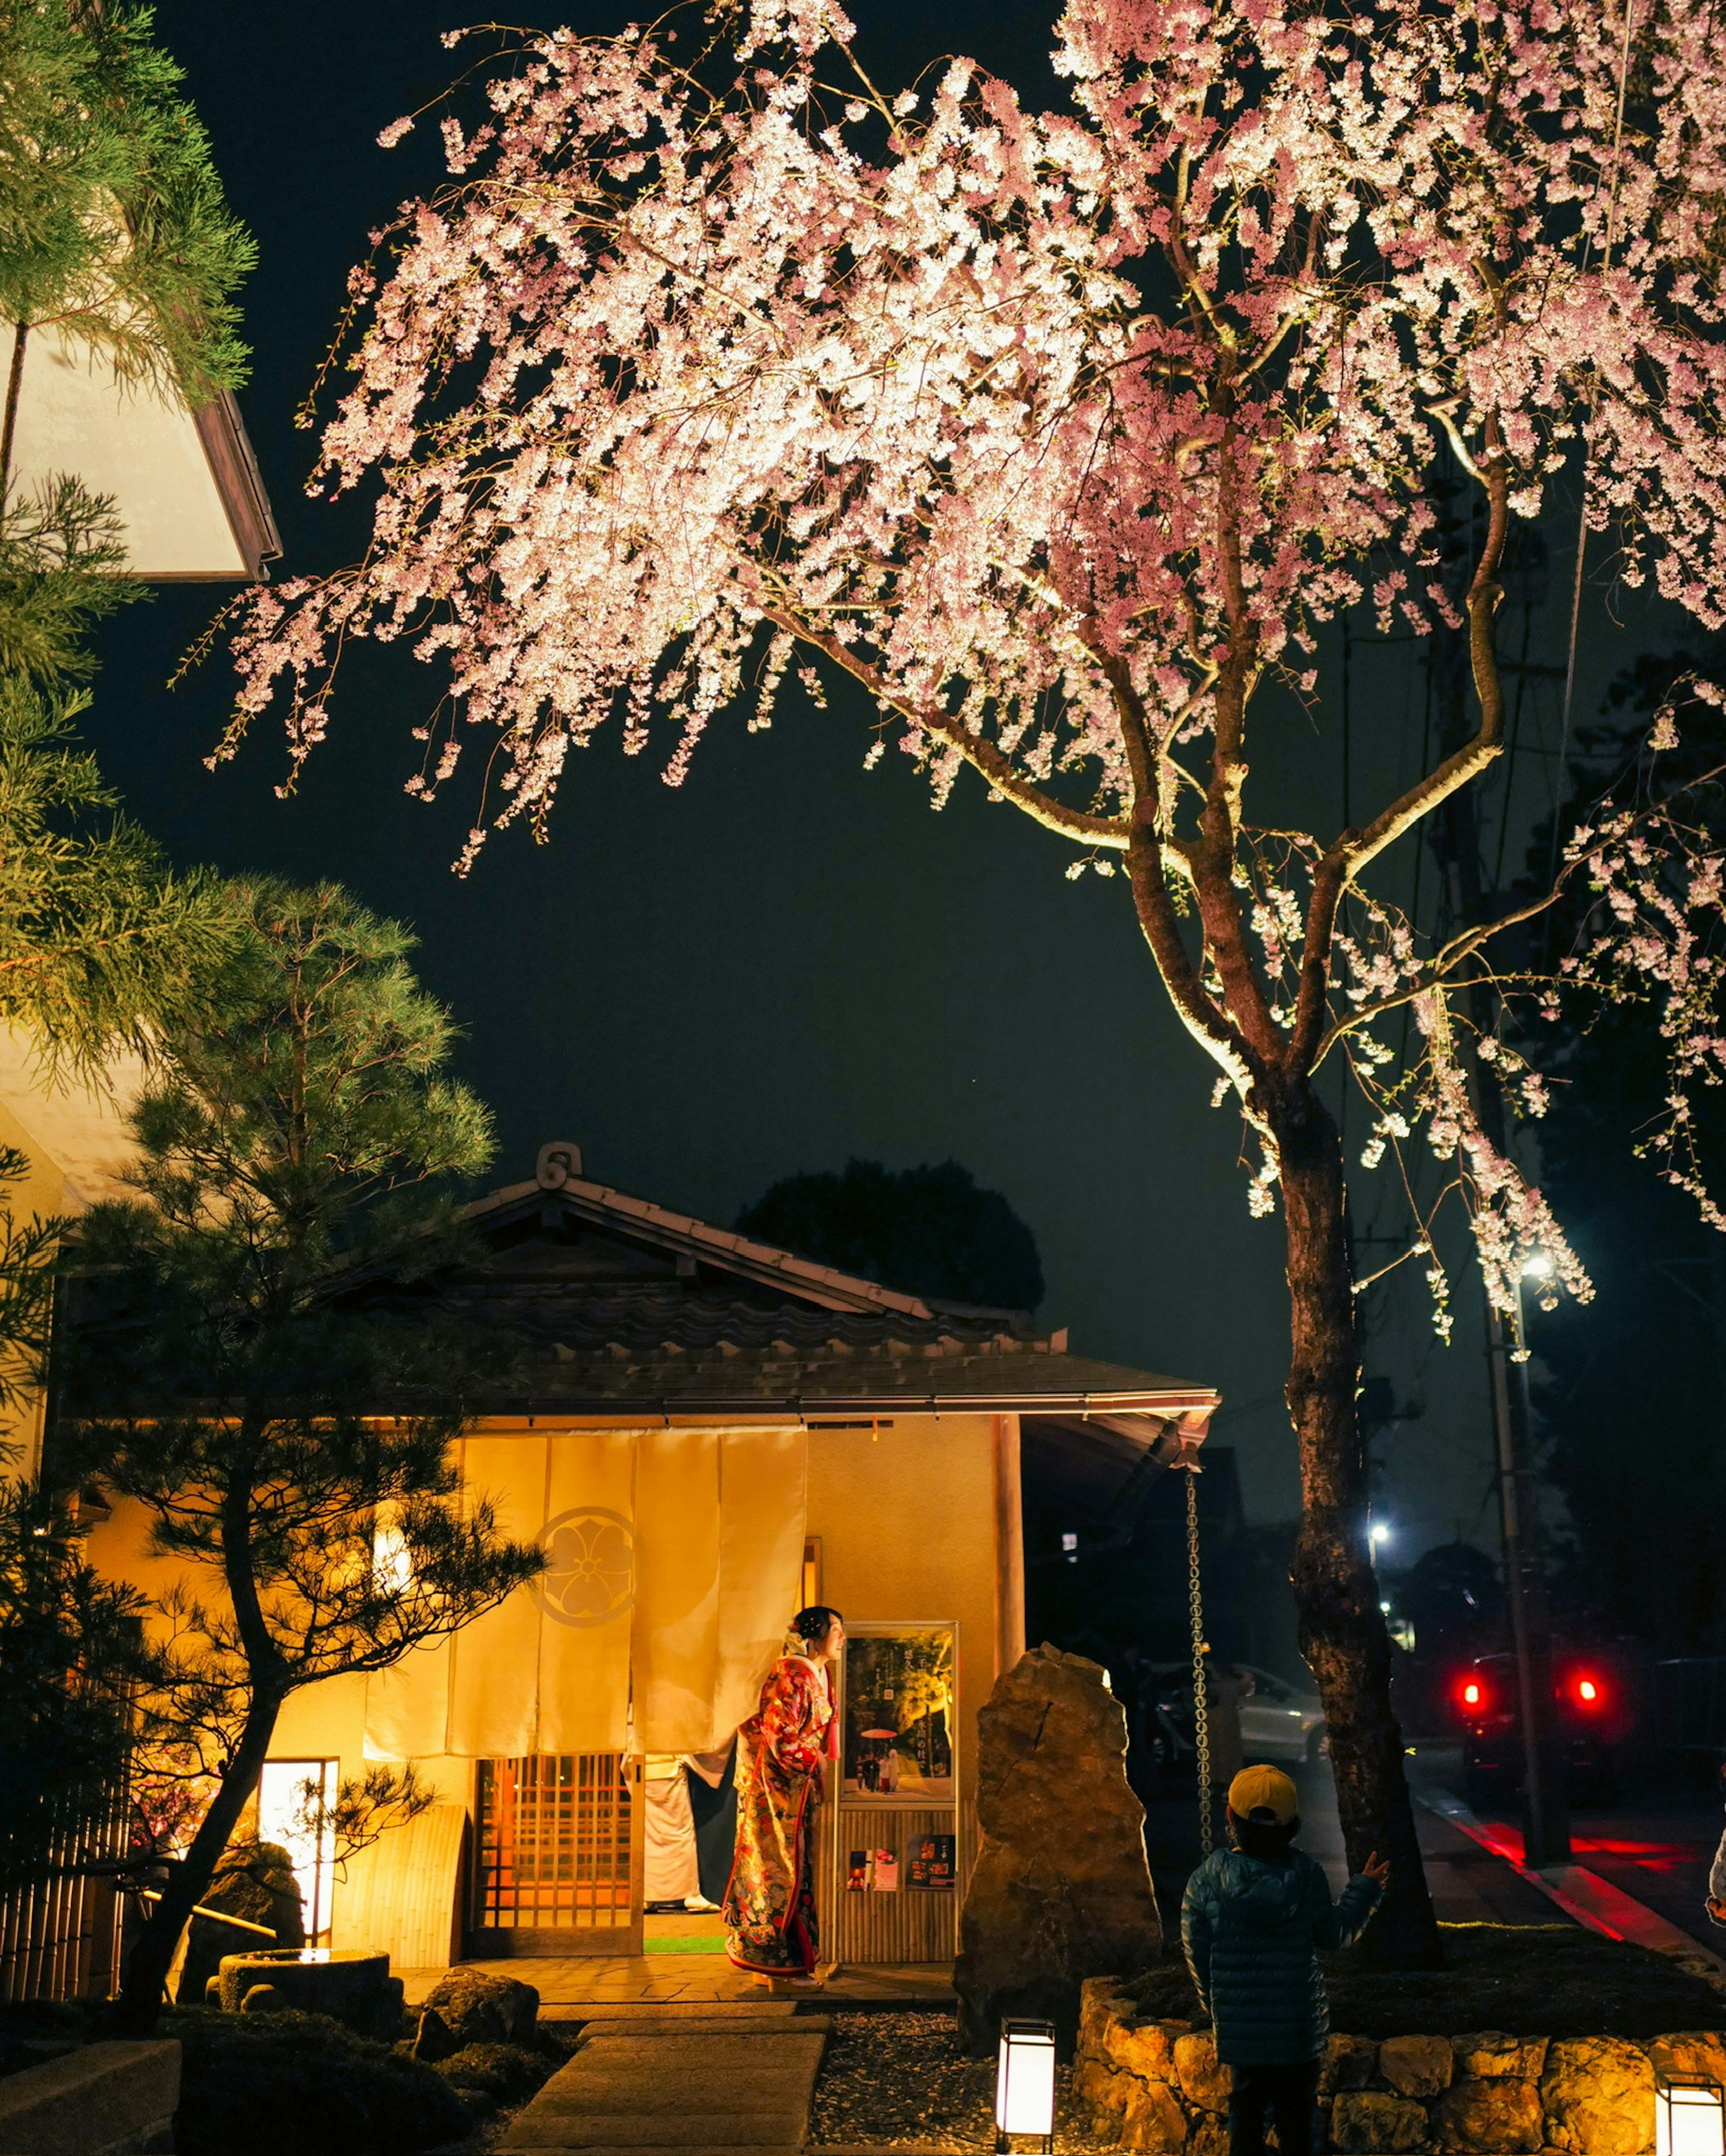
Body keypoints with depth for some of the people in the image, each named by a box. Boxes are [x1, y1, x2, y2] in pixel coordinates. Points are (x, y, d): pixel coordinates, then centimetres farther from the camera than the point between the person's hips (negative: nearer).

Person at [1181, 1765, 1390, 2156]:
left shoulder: (1208, 1878, -11)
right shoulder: (1307, 1875, -10)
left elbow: (1196, 1949, -3)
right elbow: (1332, 1934, 2)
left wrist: (1213, 2003, 14)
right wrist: (1365, 1890, 16)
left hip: (1239, 2022, 0)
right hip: (1299, 2021, 0)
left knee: (1246, 2108, 12)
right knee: (1297, 2110, 14)